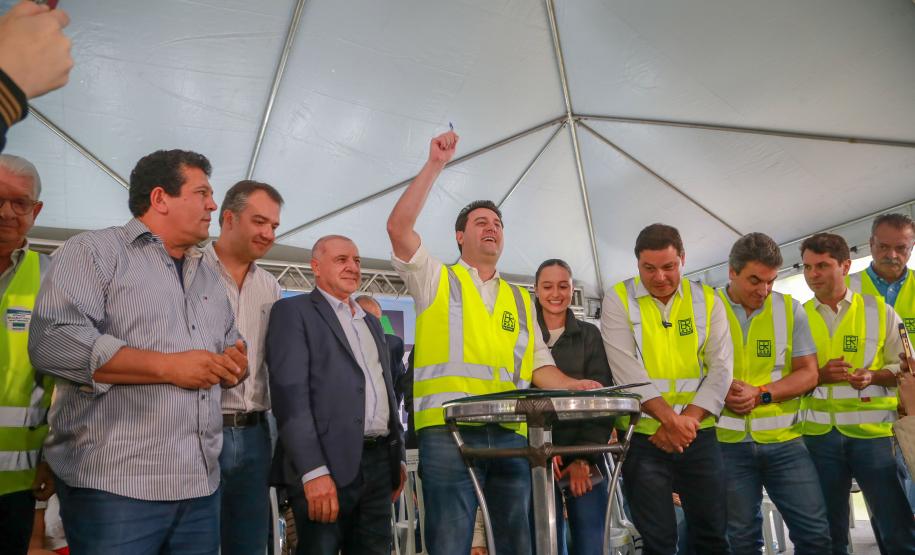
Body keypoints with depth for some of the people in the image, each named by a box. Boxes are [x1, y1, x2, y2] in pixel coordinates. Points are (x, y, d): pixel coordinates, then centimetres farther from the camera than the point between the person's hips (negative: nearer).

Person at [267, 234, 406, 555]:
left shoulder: (372, 323, 20)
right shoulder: (293, 312, -2)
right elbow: (290, 393, -12)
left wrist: (398, 457, 15)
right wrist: (314, 471, -20)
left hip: (380, 463, 7)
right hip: (329, 464, -6)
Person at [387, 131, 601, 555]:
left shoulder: (519, 299, 21)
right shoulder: (436, 280, 10)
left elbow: (538, 362, 17)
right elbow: (398, 228, -5)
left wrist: (571, 386, -3)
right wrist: (435, 166, -3)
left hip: (511, 433, 4)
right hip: (448, 429, -4)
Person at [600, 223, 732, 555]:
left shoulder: (707, 301, 5)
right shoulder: (619, 300, -3)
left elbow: (720, 369, -1)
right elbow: (628, 370, -13)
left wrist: (687, 420, -13)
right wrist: (671, 419, -20)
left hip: (699, 435, 3)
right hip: (643, 438, -2)